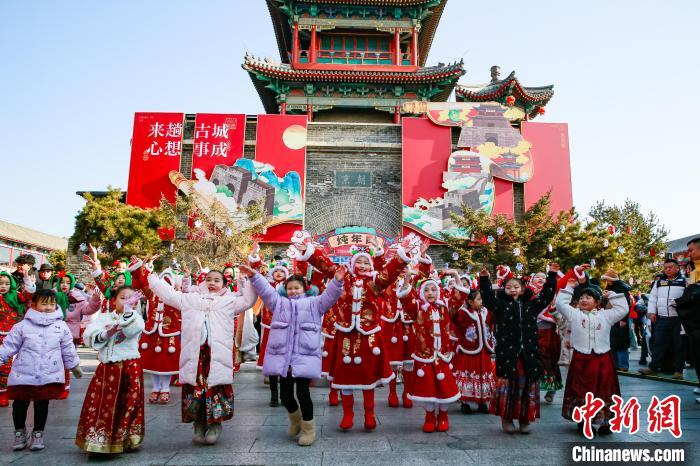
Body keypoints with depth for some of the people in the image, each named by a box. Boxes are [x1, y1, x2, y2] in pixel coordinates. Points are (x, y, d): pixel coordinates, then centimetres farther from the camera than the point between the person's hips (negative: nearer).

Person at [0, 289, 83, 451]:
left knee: (42, 404, 9)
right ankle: (20, 432, 34)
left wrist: (74, 366, 17)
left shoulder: (61, 326, 1)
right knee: (20, 403, 11)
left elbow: (68, 350, 10)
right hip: (23, 375, 0)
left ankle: (38, 433, 27)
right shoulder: (22, 326, -3)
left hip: (50, 376, 0)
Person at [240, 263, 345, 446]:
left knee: (303, 393, -5)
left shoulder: (313, 303, 11)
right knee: (286, 395, 9)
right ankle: (295, 419, 39)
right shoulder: (278, 302, 17)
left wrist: (337, 281, -16)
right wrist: (254, 276, -3)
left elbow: (329, 296, 0)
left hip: (305, 357, -3)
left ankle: (308, 428, 18)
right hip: (282, 358, 3)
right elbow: (265, 289, 10)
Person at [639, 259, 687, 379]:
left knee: (679, 344, 3)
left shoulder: (684, 281, 2)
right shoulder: (659, 282, 12)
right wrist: (652, 312, 3)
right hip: (661, 318, 3)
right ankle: (653, 367, 7)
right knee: (658, 343, 4)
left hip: (679, 318, -3)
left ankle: (678, 370, 11)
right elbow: (652, 297, 12)